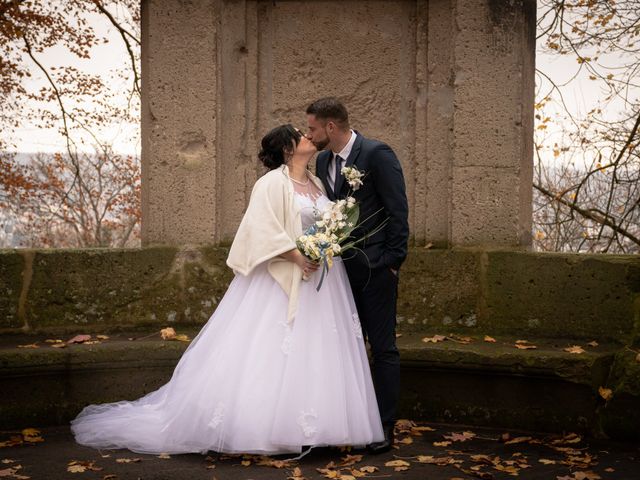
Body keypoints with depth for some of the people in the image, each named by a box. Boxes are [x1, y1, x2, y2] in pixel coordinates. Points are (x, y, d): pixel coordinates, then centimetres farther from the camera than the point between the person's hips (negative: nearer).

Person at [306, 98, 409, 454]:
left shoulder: (378, 154, -12)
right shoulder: (323, 161, 9)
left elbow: (398, 211, -13)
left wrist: (392, 262, -14)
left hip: (375, 268, -7)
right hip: (341, 268, 7)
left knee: (383, 347, 0)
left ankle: (385, 427, 8)